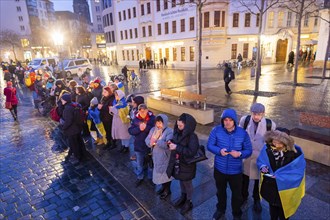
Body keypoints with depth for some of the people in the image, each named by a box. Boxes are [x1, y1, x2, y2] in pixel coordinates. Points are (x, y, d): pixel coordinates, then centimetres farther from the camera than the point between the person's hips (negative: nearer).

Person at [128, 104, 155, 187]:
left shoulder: (152, 118, -14)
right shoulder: (136, 119, -6)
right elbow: (130, 131, -9)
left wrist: (146, 127, -28)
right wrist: (139, 128, -25)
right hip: (139, 145, 2)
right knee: (139, 163, 19)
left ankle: (151, 178, 40)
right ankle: (140, 177, 42)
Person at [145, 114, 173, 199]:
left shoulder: (169, 131, -19)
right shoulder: (153, 129, 1)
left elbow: (167, 144, -30)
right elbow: (147, 140, -4)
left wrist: (156, 142, -26)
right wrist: (151, 142, -25)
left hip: (165, 157, -6)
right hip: (156, 155, 6)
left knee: (166, 172, 10)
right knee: (158, 172, 21)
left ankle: (167, 190, 33)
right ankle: (163, 187, 45)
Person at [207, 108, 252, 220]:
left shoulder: (243, 133, -14)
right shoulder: (216, 130, -15)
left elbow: (249, 151, -8)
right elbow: (209, 145, -8)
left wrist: (240, 154, -29)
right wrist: (219, 151, -27)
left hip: (235, 170, -1)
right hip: (219, 168, 1)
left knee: (237, 194, 19)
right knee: (220, 191, 25)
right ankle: (220, 209, 53)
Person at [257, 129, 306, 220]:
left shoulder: (296, 153, -25)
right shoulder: (268, 148, -18)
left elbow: (298, 172, -19)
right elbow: (260, 160, -3)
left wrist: (281, 176, -27)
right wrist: (263, 167, -24)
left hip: (284, 188, -2)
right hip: (270, 185, 3)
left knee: (282, 213, 21)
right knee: (272, 207, 29)